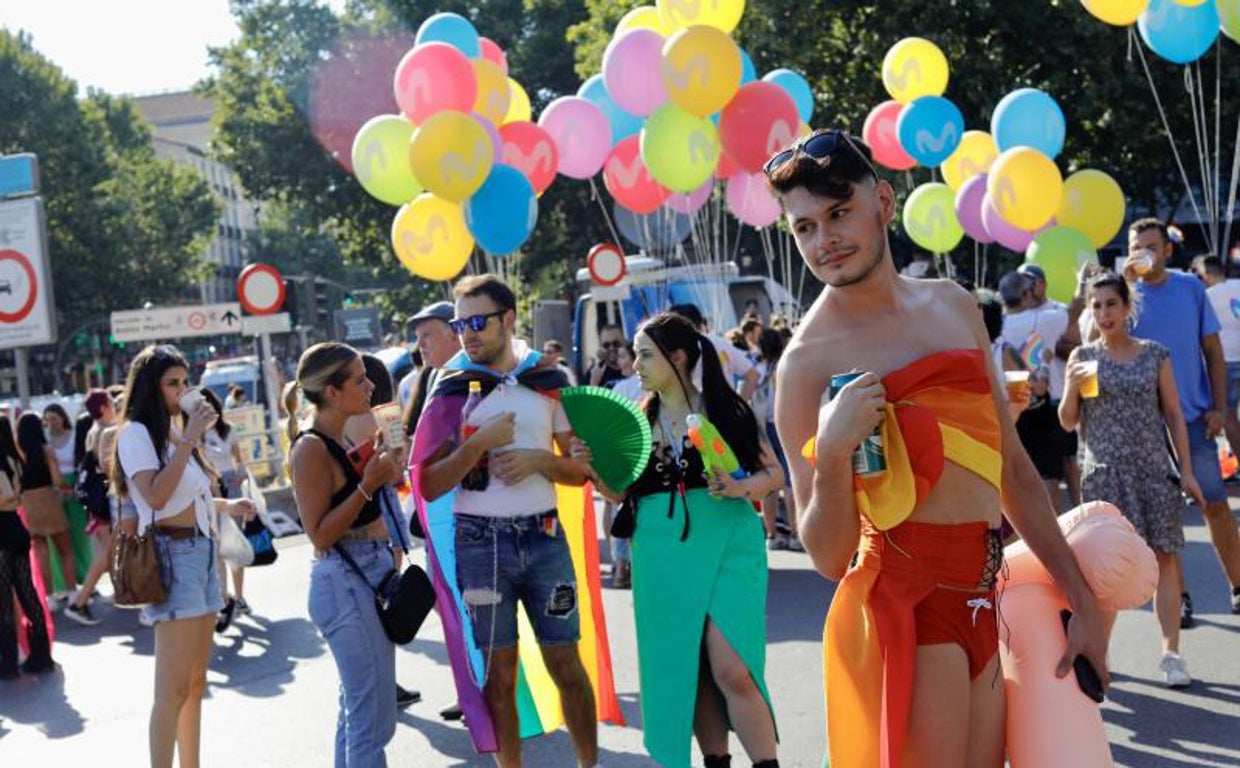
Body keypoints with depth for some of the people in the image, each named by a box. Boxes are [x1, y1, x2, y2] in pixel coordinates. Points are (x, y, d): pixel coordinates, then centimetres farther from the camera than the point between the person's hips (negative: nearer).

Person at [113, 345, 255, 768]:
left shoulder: (175, 431, 17)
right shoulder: (136, 432, -7)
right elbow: (156, 496, -21)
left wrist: (226, 506, 12)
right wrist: (190, 439, -20)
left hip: (201, 550, 9)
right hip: (171, 554, -9)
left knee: (196, 681, 11)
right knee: (174, 687, -12)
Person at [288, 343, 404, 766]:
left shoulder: (342, 439, 10)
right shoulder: (312, 449, -16)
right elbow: (320, 535, -19)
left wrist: (383, 469, 6)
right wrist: (367, 485, -23)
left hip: (369, 576, 10)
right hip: (345, 582, -10)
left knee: (357, 708, 19)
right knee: (374, 718, -6)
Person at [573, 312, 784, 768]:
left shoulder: (724, 407, -3)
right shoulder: (638, 418, 8)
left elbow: (774, 473, 0)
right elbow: (621, 493, 12)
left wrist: (741, 487, -19)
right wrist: (592, 466, -6)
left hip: (725, 544, -4)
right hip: (661, 552, 4)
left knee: (732, 671, -12)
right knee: (686, 670, 9)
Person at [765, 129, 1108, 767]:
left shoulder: (954, 306, 8)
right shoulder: (808, 361, -10)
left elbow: (1012, 465, 15)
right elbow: (829, 558, -10)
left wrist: (1080, 598, 15)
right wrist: (831, 452, -26)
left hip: (981, 600, 6)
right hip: (903, 604, -6)